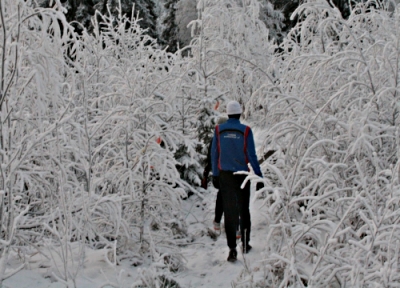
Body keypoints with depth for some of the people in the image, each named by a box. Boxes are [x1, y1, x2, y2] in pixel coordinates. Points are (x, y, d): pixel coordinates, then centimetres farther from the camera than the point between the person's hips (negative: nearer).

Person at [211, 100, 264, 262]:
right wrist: (258, 176, -2)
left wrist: (215, 175, 11)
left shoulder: (219, 130, -3)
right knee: (244, 210, 16)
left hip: (225, 175, 1)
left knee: (229, 211, 3)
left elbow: (214, 154, 2)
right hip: (242, 174, -1)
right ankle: (245, 244, 25)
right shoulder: (245, 131, -9)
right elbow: (252, 156, -8)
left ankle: (232, 249, -5)